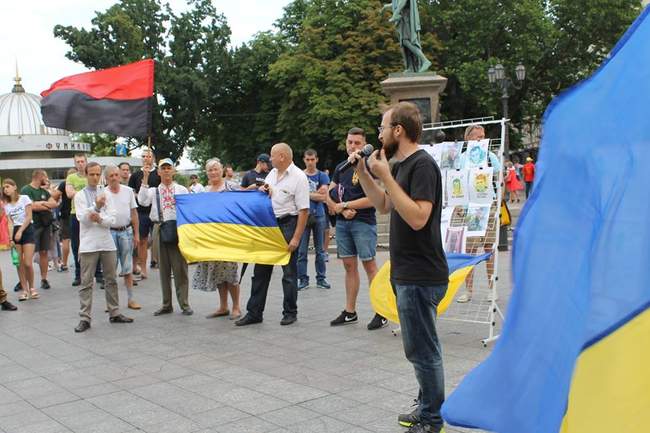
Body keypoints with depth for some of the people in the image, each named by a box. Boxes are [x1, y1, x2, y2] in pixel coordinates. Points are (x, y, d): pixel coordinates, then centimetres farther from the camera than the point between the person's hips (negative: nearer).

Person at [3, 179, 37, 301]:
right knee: (19, 264, 0)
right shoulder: (7, 205, 11)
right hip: (15, 232, 4)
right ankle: (25, 290, 8)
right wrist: (11, 238, -11)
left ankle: (31, 288, 9)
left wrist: (20, 231, -13)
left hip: (27, 230, -4)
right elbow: (10, 223, 3)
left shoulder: (24, 198, 0)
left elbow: (28, 217, -5)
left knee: (28, 263, -10)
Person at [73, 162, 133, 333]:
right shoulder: (80, 196, 1)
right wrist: (96, 206, -24)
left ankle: (114, 313, 21)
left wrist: (100, 218, -19)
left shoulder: (105, 194, 8)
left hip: (107, 243, 3)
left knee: (111, 280, 11)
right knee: (86, 282, 0)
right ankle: (84, 318, 3)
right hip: (88, 244, -3)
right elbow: (83, 219, -11)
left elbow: (112, 219, 0)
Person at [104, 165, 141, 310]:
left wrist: (136, 233, 5)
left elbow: (134, 213, 7)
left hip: (126, 231, 1)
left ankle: (130, 299, 14)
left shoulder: (128, 191, 4)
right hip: (109, 232, -1)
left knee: (128, 267, 7)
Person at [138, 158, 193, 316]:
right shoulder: (153, 191, 10)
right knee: (164, 268, 8)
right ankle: (166, 305, 16)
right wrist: (145, 179, -10)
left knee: (180, 268, -2)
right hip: (160, 230, 2)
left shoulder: (182, 190, 9)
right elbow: (143, 201, -10)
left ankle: (184, 304, 5)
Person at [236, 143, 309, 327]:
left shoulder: (299, 177, -12)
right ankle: (254, 312, 15)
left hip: (288, 224, -7)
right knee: (261, 269, 8)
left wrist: (296, 238, -20)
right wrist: (262, 191, 0)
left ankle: (290, 313, 15)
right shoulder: (272, 173, 11)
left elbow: (304, 210, -16)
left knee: (289, 271, 2)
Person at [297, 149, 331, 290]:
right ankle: (303, 279, 8)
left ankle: (321, 278, 14)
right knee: (302, 250, 0)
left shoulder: (322, 176, 6)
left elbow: (323, 197, -4)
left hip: (319, 215, 1)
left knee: (320, 250, 6)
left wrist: (307, 194, -4)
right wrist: (316, 194, -8)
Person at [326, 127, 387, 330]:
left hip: (363, 222, -6)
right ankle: (350, 312, 18)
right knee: (349, 266, 11)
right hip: (342, 222, 6)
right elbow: (329, 195, 12)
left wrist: (344, 205, -11)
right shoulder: (340, 168, 14)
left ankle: (381, 313, -1)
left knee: (369, 265, -6)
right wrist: (342, 210, -7)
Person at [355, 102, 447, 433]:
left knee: (422, 350, 0)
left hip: (420, 277, -10)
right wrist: (363, 172, 10)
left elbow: (418, 218, -26)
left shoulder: (422, 165, -17)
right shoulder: (402, 165, 13)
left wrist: (385, 176, -24)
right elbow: (383, 206, 22)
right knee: (420, 348, 18)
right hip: (407, 273, 10)